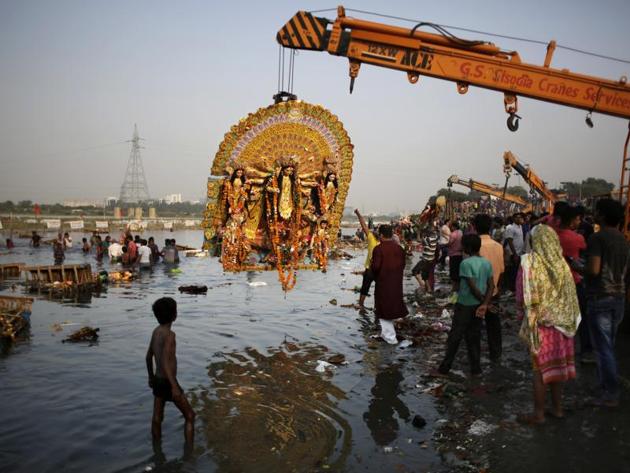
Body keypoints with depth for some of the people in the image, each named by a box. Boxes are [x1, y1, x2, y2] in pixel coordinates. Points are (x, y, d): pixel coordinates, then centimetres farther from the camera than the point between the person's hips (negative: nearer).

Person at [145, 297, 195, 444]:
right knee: (190, 416, 4)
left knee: (157, 419, 16)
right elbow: (165, 362, -31)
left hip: (158, 380, 8)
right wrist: (174, 387, -32)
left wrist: (151, 377, 28)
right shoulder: (169, 334, -24)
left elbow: (149, 357, 15)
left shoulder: (156, 331, 4)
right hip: (168, 383, -8)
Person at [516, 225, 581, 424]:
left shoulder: (531, 262, -15)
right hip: (562, 323, 5)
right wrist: (568, 318, 14)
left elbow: (524, 297, -15)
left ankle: (539, 413, 11)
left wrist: (523, 312, 2)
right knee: (557, 364, 15)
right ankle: (557, 407, 27)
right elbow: (570, 294, 4)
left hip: (541, 322, -5)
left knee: (540, 368, 3)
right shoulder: (562, 264, -1)